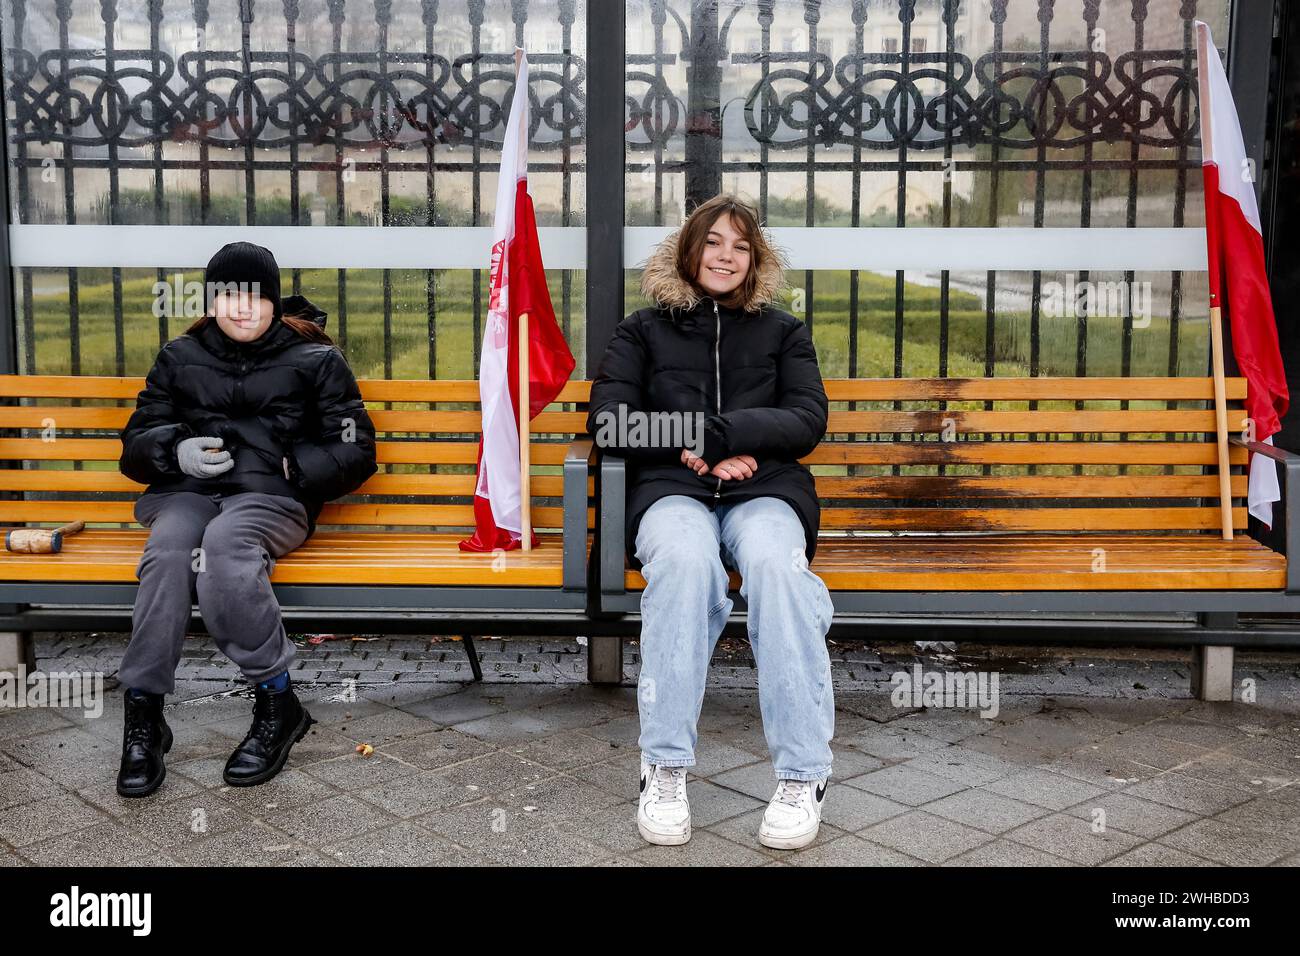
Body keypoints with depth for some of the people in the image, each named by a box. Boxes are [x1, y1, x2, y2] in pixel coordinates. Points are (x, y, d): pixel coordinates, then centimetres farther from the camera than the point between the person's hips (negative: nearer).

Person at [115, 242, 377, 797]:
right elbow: (135, 445, 21)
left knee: (223, 542, -38)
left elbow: (356, 453, 10)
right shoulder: (180, 358, 22)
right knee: (168, 550, -35)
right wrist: (176, 451, -1)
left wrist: (288, 467, -5)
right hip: (186, 492, 3)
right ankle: (143, 715, -30)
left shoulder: (314, 360, 15)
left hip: (272, 498, -2)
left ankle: (276, 704, -29)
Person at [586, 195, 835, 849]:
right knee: (684, 558, -38)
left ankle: (803, 773, -36)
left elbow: (808, 420, 5)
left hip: (765, 490, 1)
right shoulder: (644, 330, 18)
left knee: (775, 562, -36)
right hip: (671, 491, 0)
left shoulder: (783, 331, 20)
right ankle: (665, 769, -36)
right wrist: (693, 448, -8)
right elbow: (607, 421, 6)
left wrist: (716, 432, -8)